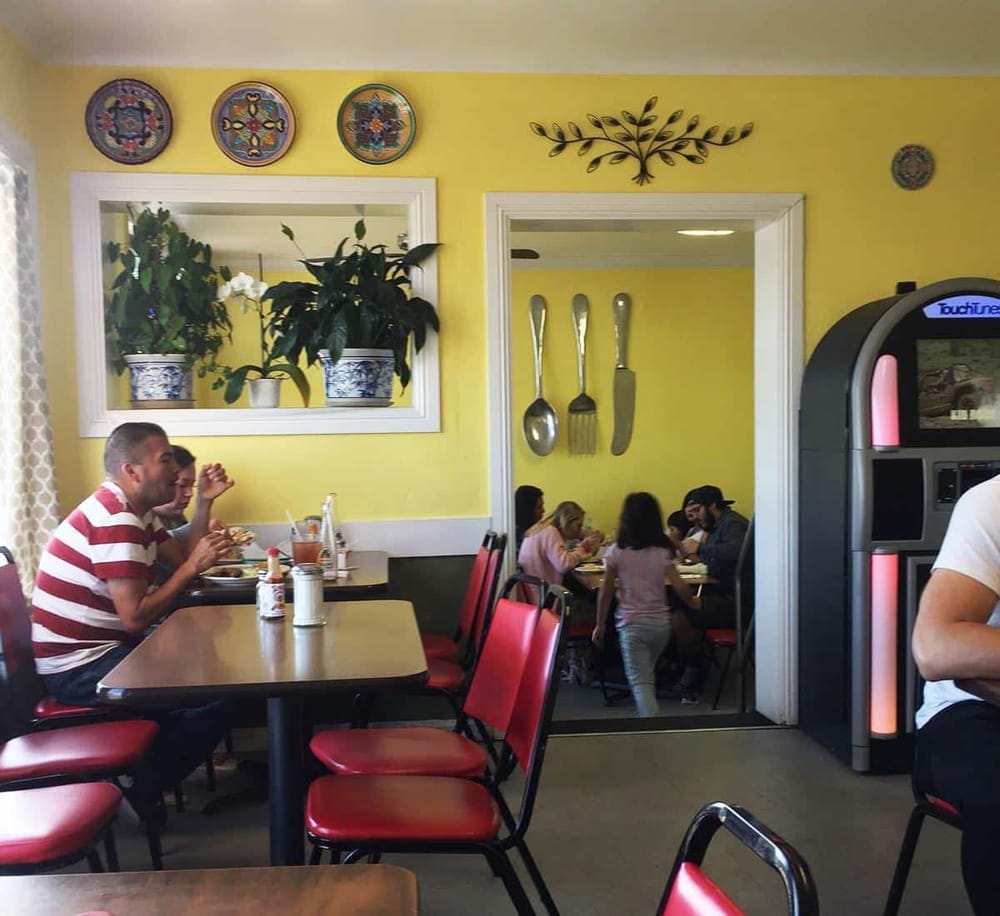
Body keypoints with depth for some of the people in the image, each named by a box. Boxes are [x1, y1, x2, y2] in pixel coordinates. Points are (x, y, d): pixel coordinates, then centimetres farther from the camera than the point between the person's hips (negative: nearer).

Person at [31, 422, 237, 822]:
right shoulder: (115, 520, -22)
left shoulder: (134, 510, 11)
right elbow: (136, 618, -26)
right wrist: (194, 566, -18)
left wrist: (204, 502, 2)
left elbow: (181, 560, 10)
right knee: (214, 700, -18)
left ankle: (148, 768, 22)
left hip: (101, 649, 11)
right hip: (77, 667, -11)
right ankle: (143, 790, 4)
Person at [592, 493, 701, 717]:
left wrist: (600, 625, 5)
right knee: (647, 674, 25)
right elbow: (680, 587, -7)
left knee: (640, 681, -1)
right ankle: (646, 714, 31)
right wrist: (694, 602, 13)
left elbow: (606, 593, -6)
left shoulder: (616, 552, -8)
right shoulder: (663, 552, -2)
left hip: (632, 624, -4)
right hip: (661, 622, 4)